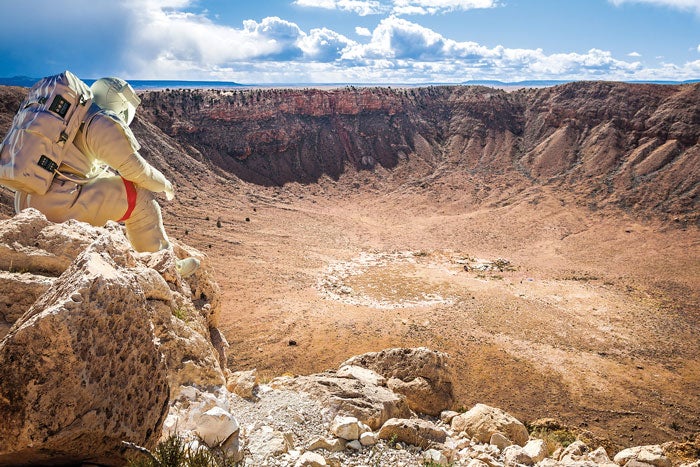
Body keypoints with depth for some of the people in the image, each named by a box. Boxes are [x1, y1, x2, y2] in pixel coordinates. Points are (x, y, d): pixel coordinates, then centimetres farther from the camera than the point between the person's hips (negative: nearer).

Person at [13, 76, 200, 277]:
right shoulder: (106, 123, -6)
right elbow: (136, 169, -2)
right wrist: (163, 183, 14)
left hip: (29, 204, 9)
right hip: (58, 205, -9)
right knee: (139, 195, 1)